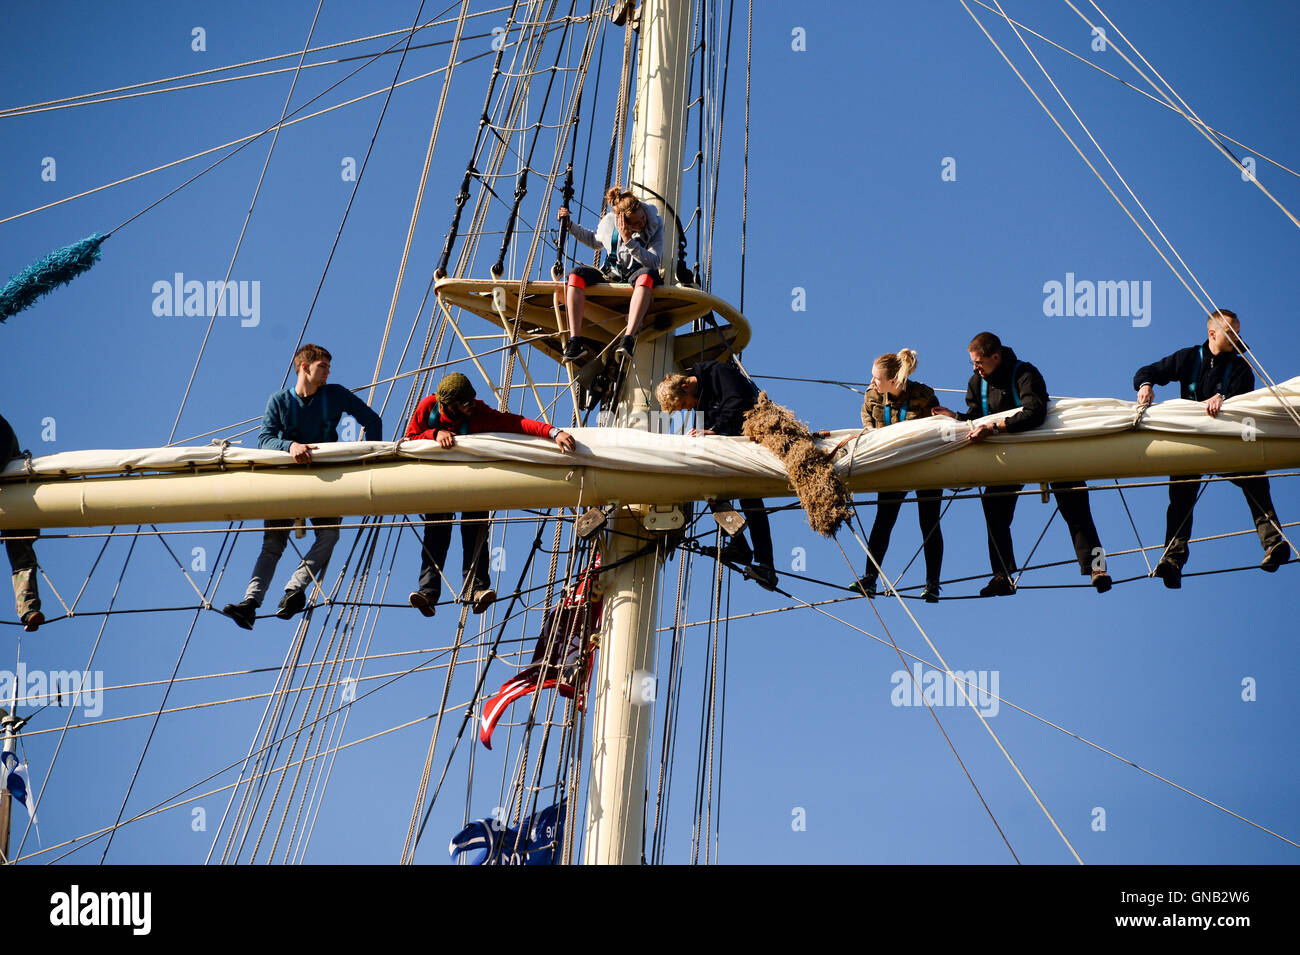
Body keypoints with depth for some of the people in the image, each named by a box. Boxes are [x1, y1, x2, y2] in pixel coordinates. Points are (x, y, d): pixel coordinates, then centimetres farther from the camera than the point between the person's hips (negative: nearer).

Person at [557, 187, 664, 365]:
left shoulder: (656, 224, -9)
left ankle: (629, 338, -54)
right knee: (577, 274, -25)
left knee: (647, 274, -40)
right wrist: (570, 225, 12)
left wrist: (629, 241, -30)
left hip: (635, 279, -3)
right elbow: (595, 241, 22)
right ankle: (576, 341, -35)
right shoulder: (609, 221, -2)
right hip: (609, 277, 3)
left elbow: (654, 262, -21)